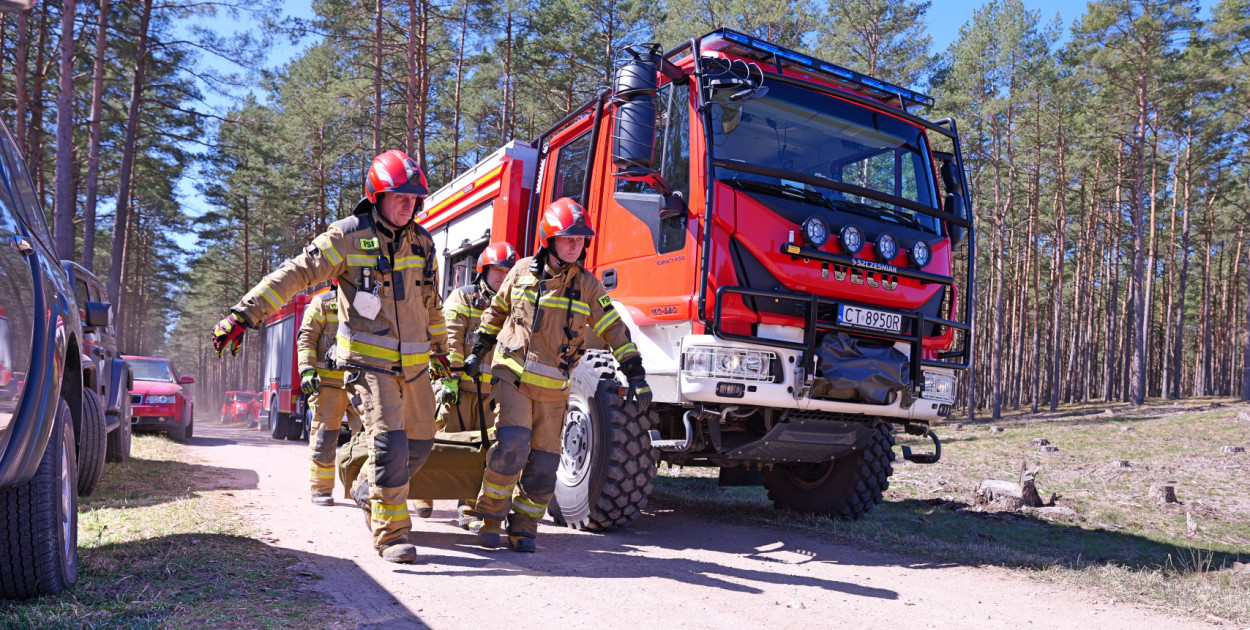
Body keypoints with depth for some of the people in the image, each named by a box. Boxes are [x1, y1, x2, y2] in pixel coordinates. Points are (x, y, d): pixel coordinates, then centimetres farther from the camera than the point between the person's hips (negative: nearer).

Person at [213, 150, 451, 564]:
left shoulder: (422, 243, 9)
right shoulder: (347, 237, -8)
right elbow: (294, 275, -13)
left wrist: (439, 350, 31)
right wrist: (244, 314, -21)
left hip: (412, 363, 6)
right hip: (368, 361, -6)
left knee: (419, 443, 11)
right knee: (388, 441, -15)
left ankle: (369, 491, 38)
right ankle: (390, 534, -1)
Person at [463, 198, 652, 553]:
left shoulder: (587, 285, 1)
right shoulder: (522, 272, 1)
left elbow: (615, 331, 0)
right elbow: (497, 311, 17)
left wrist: (636, 377, -6)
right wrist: (478, 352, 19)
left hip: (554, 387, 2)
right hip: (513, 375, -1)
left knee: (544, 462, 1)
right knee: (512, 445, -17)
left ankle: (523, 527, 17)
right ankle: (490, 517, 1)